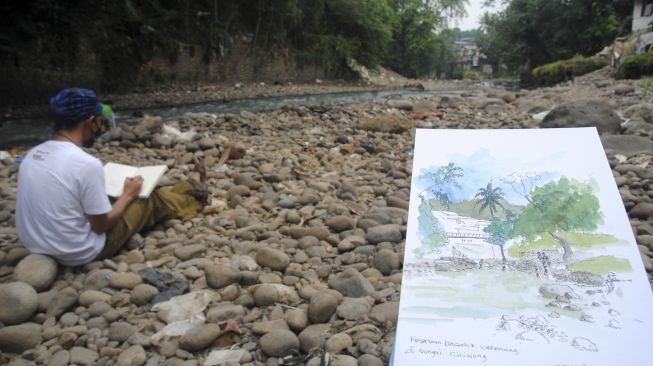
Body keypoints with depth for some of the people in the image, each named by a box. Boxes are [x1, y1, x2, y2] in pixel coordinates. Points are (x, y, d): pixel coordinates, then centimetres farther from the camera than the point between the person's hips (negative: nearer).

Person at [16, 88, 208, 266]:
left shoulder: (32, 155, -3)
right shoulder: (86, 163, -27)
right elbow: (101, 225, -18)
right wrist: (129, 195, -3)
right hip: (81, 254, -7)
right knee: (151, 200, 9)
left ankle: (189, 187, 43)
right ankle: (193, 192, 40)